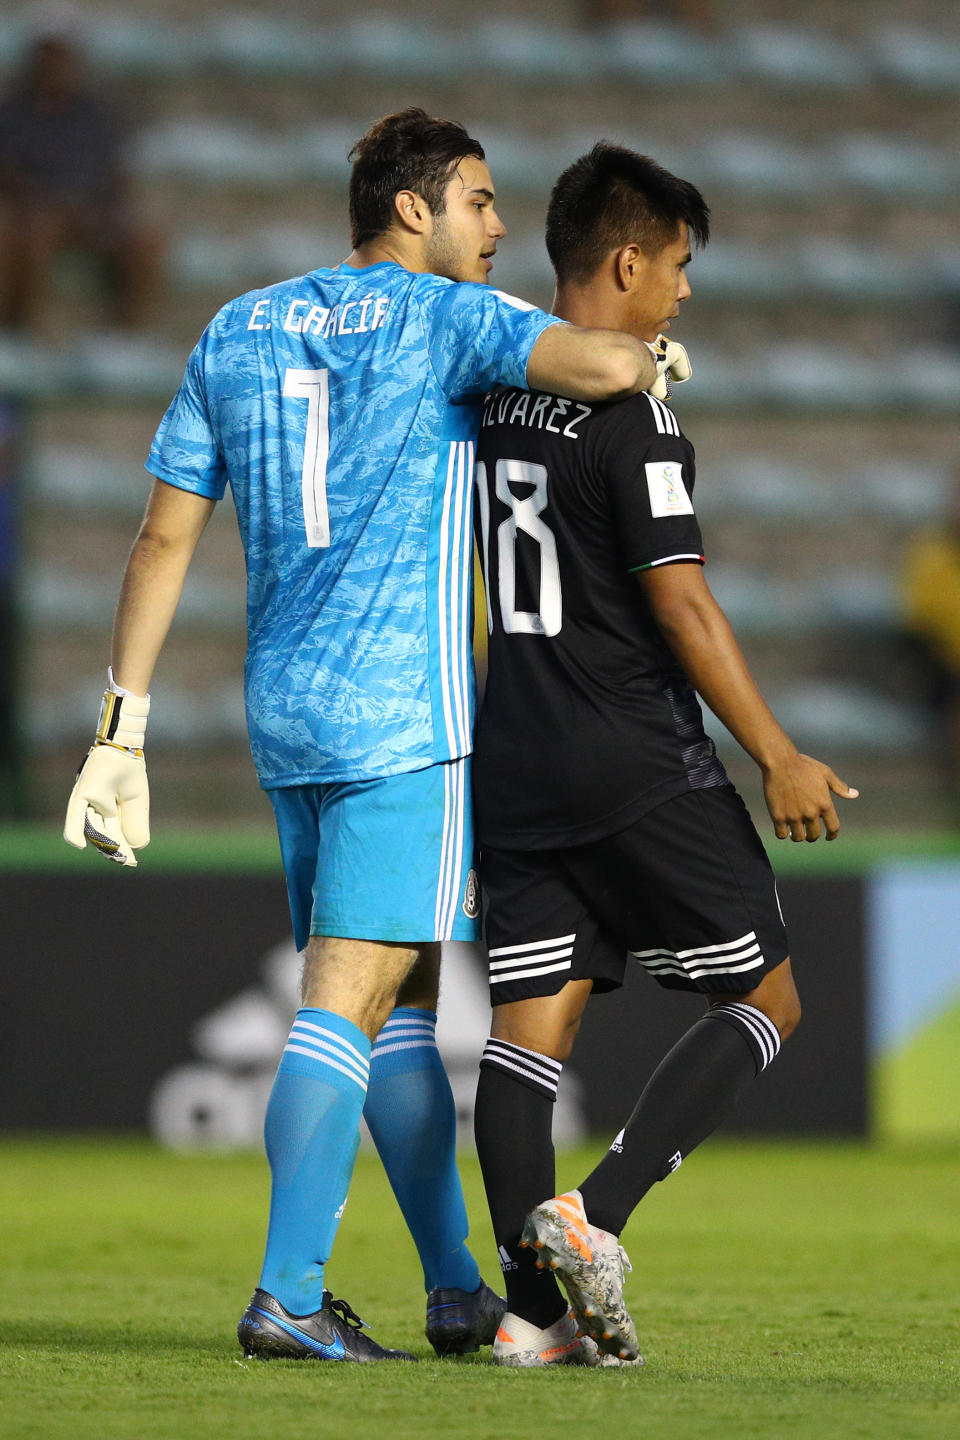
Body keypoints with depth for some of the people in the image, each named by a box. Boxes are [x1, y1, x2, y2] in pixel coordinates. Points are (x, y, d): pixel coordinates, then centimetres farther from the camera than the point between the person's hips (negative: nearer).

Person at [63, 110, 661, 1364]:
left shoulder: (236, 334, 14)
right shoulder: (447, 318, -4)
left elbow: (165, 537, 11)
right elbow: (604, 366, -22)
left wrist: (124, 723, 11)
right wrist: (648, 358, 4)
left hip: (284, 714, 7)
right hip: (402, 709, -7)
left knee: (400, 1000, 13)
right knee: (352, 997, -9)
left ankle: (458, 1290, 19)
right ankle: (288, 1295, -14)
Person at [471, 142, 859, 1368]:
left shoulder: (491, 395, 11)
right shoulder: (631, 412, -13)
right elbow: (679, 600, -16)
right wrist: (779, 758, -12)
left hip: (514, 761, 7)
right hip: (637, 763, -7)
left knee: (527, 1025, 3)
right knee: (761, 1000, 5)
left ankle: (533, 1305, -5)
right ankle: (595, 1215, -11)